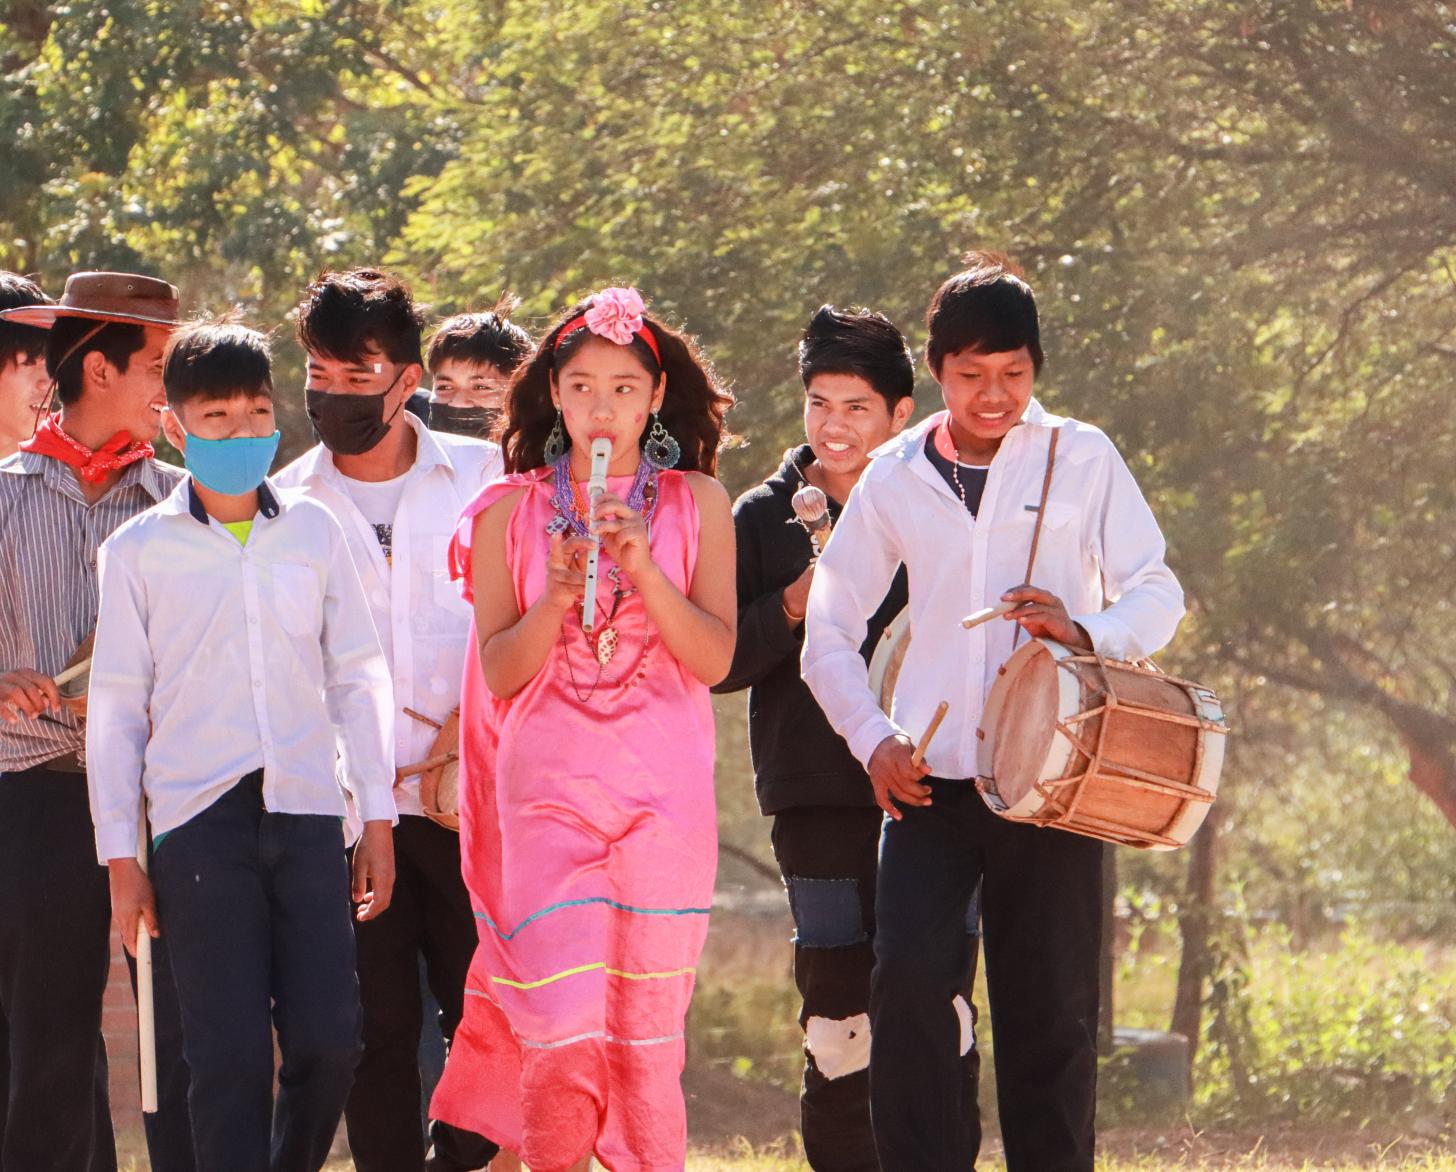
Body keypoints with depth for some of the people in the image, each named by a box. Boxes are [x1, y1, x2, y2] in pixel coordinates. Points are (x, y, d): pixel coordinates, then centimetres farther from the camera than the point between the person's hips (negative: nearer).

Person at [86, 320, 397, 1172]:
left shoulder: (314, 532, 10)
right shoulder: (140, 550, 4)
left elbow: (359, 675, 14)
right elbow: (116, 707, 6)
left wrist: (378, 821, 10)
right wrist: (120, 857, 3)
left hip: (308, 814, 2)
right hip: (199, 821, -2)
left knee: (329, 1043, -5)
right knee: (230, 1059, -6)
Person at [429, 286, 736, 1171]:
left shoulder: (696, 504, 6)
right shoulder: (513, 510, 7)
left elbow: (715, 658, -2)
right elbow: (499, 672, 3)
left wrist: (643, 565, -15)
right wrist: (556, 597, -14)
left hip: (663, 789, 0)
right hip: (548, 782, 0)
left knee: (646, 1030, 0)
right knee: (563, 1025, -13)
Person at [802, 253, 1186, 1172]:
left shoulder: (1083, 459, 4)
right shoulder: (896, 478, 8)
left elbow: (1157, 596, 3)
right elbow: (831, 628, 14)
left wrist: (1089, 634, -18)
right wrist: (874, 740, -1)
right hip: (931, 780, 1)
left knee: (1053, 1005, 1)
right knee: (908, 977, -15)